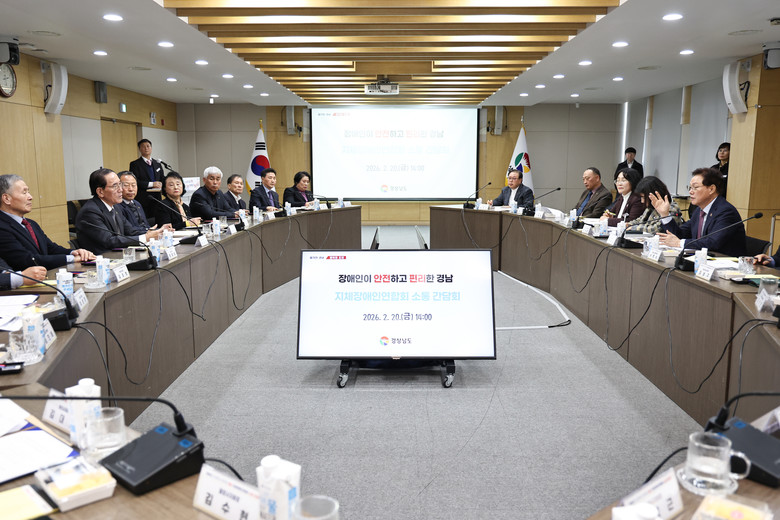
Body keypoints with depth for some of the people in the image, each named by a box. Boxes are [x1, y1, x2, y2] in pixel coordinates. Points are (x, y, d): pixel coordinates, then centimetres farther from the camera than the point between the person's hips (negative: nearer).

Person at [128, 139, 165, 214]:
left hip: (157, 198, 5)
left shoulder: (157, 164, 18)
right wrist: (151, 184, -16)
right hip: (143, 199, -5)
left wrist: (161, 185, -5)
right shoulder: (134, 164, 1)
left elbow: (163, 179, 19)